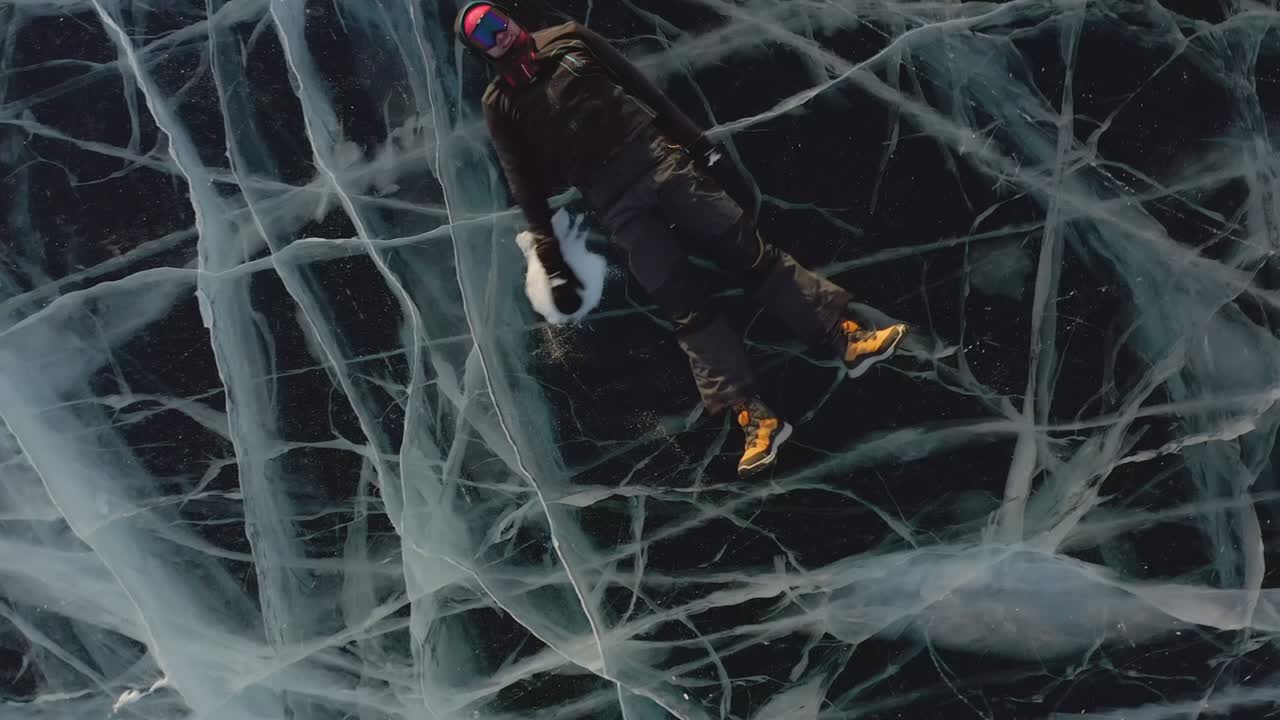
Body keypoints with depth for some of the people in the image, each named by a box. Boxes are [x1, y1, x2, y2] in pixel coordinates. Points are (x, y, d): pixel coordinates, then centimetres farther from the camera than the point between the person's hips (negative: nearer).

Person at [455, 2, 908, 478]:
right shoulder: (500, 105, 8)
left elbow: (640, 85, 14)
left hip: (659, 158, 2)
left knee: (746, 249, -5)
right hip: (614, 201, -2)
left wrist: (699, 143, 9)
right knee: (684, 304, -9)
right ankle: (754, 417, -12)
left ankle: (845, 337, -5)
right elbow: (525, 185, 5)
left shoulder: (567, 39, 13)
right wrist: (551, 261, -1)